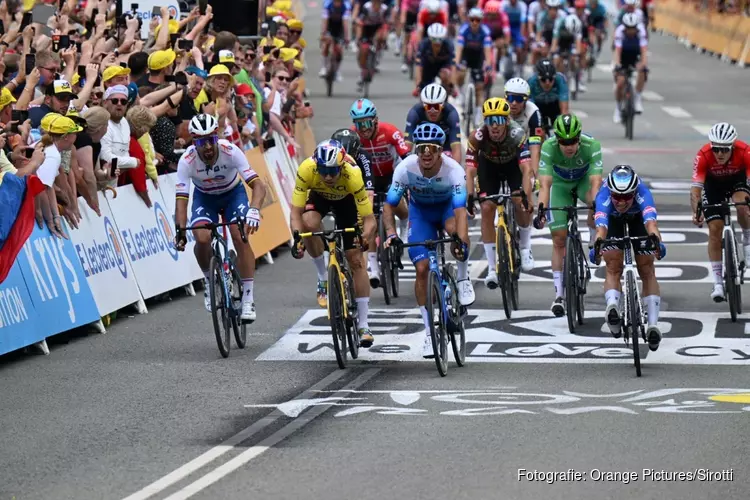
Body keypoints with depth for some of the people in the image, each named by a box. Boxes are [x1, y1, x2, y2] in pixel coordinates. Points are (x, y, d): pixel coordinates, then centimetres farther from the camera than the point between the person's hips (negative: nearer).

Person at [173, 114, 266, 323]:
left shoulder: (230, 151, -32)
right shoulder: (187, 160, -31)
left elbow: (258, 185, -35)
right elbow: (181, 198, -31)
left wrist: (254, 210, -53)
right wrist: (180, 231, -45)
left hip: (233, 193, 0)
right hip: (204, 197, 1)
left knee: (241, 238, -20)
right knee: (203, 238, -25)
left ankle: (248, 299, -12)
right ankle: (210, 280, 5)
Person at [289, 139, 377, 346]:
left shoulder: (352, 174, -40)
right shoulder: (306, 169, -38)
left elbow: (369, 219, -36)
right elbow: (296, 212, -33)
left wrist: (364, 237, -55)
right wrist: (297, 237, -50)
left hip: (346, 199, -1)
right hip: (318, 196, 1)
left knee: (356, 259, -8)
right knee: (309, 224, -33)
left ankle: (364, 325, -1)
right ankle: (323, 278, -8)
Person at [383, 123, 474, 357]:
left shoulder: (453, 170, -32)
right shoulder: (406, 168, -27)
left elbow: (460, 209, -39)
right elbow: (389, 204, -21)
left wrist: (462, 240, -54)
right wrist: (391, 234, -37)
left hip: (447, 207, -2)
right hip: (420, 211, 2)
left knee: (455, 229, -39)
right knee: (422, 269, -9)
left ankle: (463, 278, -11)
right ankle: (429, 330, 3)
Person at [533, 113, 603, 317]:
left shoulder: (591, 145, -34)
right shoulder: (549, 147, -34)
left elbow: (595, 182, -40)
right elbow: (545, 184, -39)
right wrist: (541, 210, -53)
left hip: (584, 180, 0)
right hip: (560, 183, 0)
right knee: (559, 239, -7)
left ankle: (594, 237, -5)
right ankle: (559, 294, 1)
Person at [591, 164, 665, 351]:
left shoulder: (641, 191, -41)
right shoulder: (604, 195, -41)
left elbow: (650, 220, -58)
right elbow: (601, 224, -58)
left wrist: (655, 238, -78)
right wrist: (598, 243, -78)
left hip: (637, 219, 0)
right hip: (613, 222, 0)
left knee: (647, 270, -8)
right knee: (613, 268, -19)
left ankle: (653, 324, -15)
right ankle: (612, 306, -35)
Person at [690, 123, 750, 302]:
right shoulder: (703, 156, -34)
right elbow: (696, 188, -36)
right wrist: (697, 212, -54)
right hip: (713, 184, 0)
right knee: (715, 229, -10)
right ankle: (718, 282, -2)